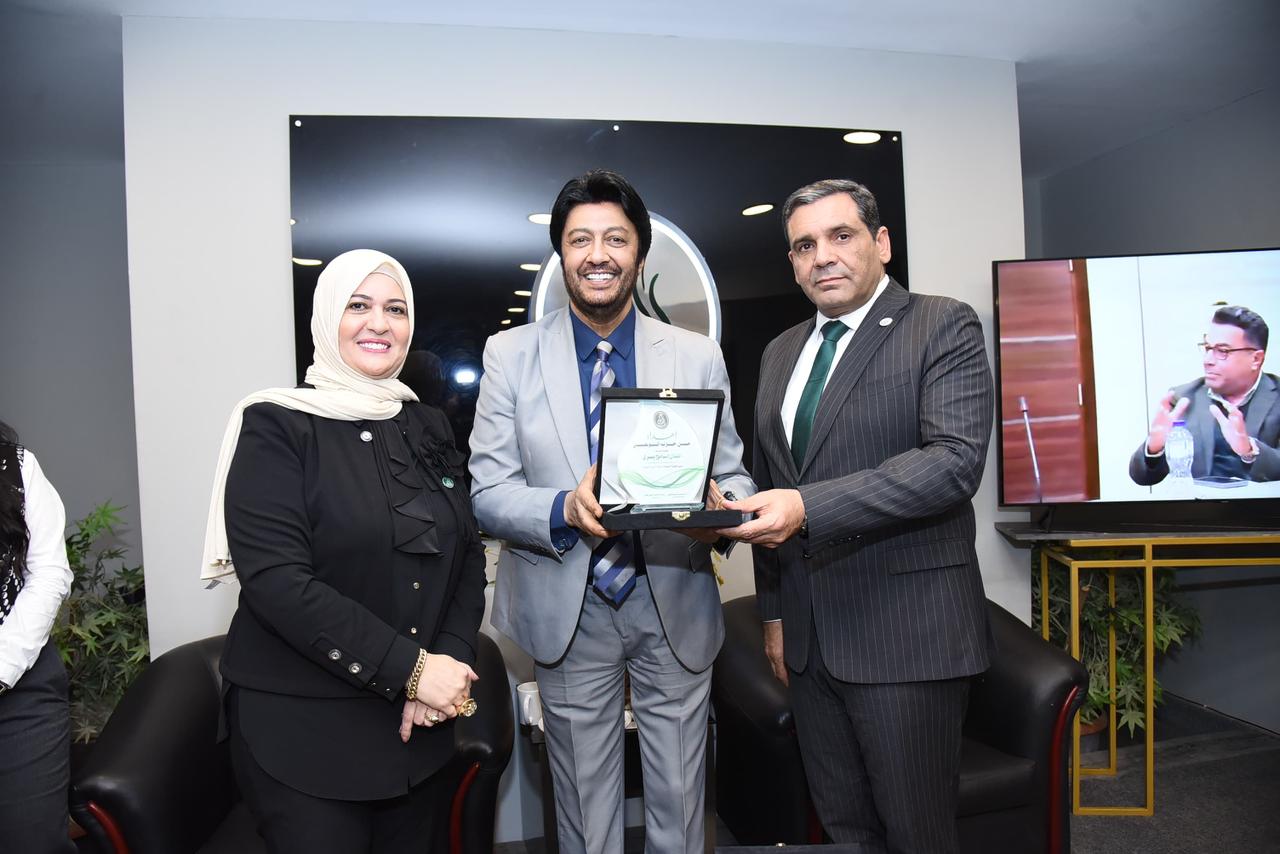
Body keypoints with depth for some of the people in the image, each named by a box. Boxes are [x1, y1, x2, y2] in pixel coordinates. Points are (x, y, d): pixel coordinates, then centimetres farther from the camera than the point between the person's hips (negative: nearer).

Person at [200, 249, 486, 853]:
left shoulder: (427, 427, 8)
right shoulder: (276, 426, -9)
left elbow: (467, 554, 6)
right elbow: (276, 579, -19)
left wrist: (450, 660, -10)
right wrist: (411, 667, -20)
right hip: (303, 732, -5)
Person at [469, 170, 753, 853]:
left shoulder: (698, 356, 0)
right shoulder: (509, 355, -2)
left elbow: (733, 476, 2)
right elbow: (489, 494, -5)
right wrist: (566, 509, -25)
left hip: (675, 611, 1)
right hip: (567, 613, 0)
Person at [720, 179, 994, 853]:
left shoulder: (943, 327, -5)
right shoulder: (780, 353, 14)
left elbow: (955, 460, -19)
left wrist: (808, 508, -28)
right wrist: (773, 610, 15)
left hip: (905, 634, -6)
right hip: (810, 634, 6)